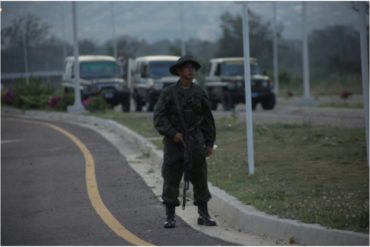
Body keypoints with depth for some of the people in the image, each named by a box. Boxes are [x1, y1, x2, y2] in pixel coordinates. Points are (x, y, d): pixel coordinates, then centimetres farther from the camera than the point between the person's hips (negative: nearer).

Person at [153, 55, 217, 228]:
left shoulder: (199, 93, 7)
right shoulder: (168, 93, -1)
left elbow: (208, 120, 11)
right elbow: (158, 117, -6)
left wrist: (209, 143, 8)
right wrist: (172, 133, -16)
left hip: (196, 144, 2)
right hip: (174, 143, -2)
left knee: (200, 180, 2)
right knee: (171, 181, -1)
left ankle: (204, 215, 9)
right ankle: (170, 217, 6)